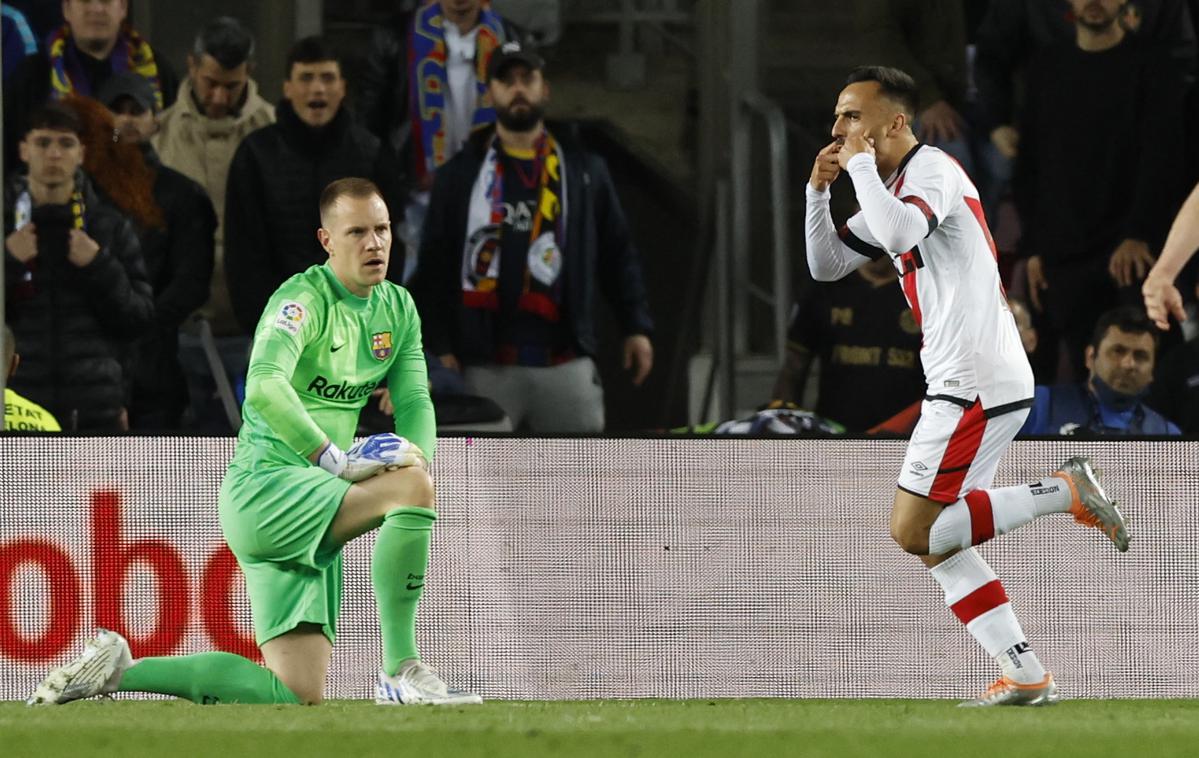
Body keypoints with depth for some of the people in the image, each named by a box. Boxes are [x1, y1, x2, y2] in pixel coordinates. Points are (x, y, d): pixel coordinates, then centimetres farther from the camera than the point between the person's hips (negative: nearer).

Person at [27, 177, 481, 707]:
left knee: (298, 695, -2)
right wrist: (334, 459, -35)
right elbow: (265, 387, -30)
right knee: (412, 486, -31)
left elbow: (414, 402, 10)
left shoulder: (398, 308, 13)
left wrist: (417, 459, -12)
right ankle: (401, 673, -25)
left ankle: (118, 669, 12)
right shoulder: (303, 300, -13)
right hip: (262, 485, -8)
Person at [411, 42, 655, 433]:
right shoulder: (458, 176, 8)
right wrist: (441, 348, -3)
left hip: (566, 365, 2)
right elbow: (435, 268, 5)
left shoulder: (585, 169, 13)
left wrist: (636, 327, 7)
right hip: (486, 368, -2)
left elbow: (617, 254, 15)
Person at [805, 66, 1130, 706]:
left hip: (977, 383, -10)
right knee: (937, 543, 7)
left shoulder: (932, 169, -10)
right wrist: (819, 190, 8)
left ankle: (1066, 491, -8)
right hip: (964, 383, 10)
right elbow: (826, 265, 23)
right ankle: (1024, 676, 6)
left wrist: (861, 165, -16)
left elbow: (898, 232, -30)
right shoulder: (891, 188, 20)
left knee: (912, 531, -12)